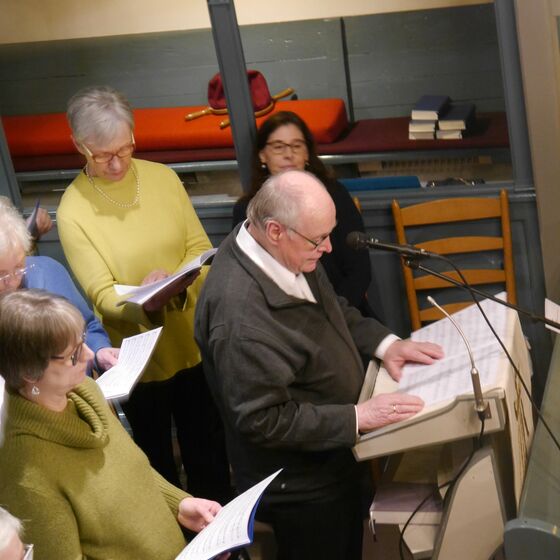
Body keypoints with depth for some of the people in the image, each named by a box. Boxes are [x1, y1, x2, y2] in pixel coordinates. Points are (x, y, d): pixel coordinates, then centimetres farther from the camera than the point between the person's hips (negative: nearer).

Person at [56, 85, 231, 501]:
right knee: (157, 459, 16)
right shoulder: (74, 210, -16)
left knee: (210, 451, 19)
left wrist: (176, 284, -24)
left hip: (194, 342, 3)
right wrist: (143, 302, -39)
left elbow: (200, 247, -3)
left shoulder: (163, 177, -5)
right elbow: (102, 294, -18)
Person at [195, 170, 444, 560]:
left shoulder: (287, 253, -8)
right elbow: (264, 419, -30)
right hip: (300, 489, -8)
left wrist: (384, 343, -2)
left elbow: (330, 307, 12)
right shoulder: (239, 312, -35)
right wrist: (358, 417, -27)